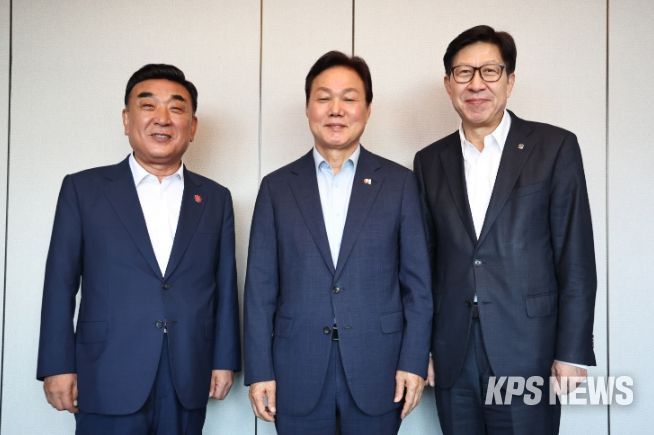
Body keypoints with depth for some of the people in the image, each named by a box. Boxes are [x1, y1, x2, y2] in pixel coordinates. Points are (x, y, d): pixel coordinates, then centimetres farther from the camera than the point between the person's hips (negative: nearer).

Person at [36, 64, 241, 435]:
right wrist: (58, 366, -3)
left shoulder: (216, 198, 8)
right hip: (109, 381, -2)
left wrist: (225, 360, 6)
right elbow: (61, 282, 1)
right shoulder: (83, 189, 2)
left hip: (188, 383, 2)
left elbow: (225, 286, 9)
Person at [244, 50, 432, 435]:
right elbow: (261, 286, 3)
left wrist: (414, 361, -4)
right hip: (298, 373, 1)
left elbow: (417, 281, 2)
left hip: (377, 369, 0)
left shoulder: (400, 182, 3)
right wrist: (259, 371, -1)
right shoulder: (277, 186, 4)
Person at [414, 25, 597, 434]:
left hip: (527, 351, -3)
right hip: (452, 356, 3)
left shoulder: (554, 147, -2)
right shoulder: (430, 161, 8)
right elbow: (426, 261, 10)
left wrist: (572, 352, -8)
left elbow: (576, 260, -4)